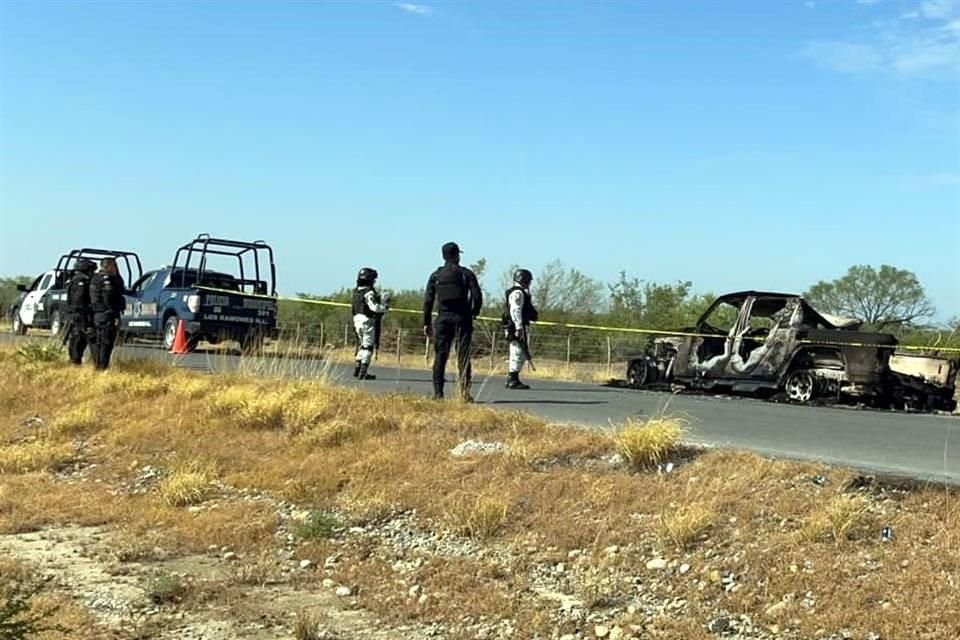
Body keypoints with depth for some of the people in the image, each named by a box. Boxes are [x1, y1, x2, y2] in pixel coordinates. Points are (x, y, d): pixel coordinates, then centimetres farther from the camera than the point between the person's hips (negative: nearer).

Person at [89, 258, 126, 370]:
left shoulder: (95, 279, 15)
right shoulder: (107, 279, -14)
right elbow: (109, 300, -21)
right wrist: (116, 315, -20)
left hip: (96, 314, 9)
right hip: (107, 315, -9)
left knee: (98, 342, 15)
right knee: (106, 343, -6)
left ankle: (96, 365, 19)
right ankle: (102, 366, -7)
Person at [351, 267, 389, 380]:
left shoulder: (356, 292, 10)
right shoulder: (369, 293, -17)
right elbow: (375, 308, -23)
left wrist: (380, 299, 10)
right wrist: (385, 307, -6)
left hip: (357, 320, 8)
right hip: (368, 321, -8)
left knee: (362, 345, 20)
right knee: (368, 347, -1)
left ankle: (357, 370, 23)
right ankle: (363, 373, -2)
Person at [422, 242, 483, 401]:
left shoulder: (435, 276, 6)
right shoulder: (466, 274, 1)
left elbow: (428, 300, 3)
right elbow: (477, 296, -5)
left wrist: (426, 323, 7)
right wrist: (475, 313, 12)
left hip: (443, 319, 2)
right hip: (462, 318, -2)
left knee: (440, 356, 6)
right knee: (463, 356, 0)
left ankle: (438, 393, 3)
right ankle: (464, 392, -5)